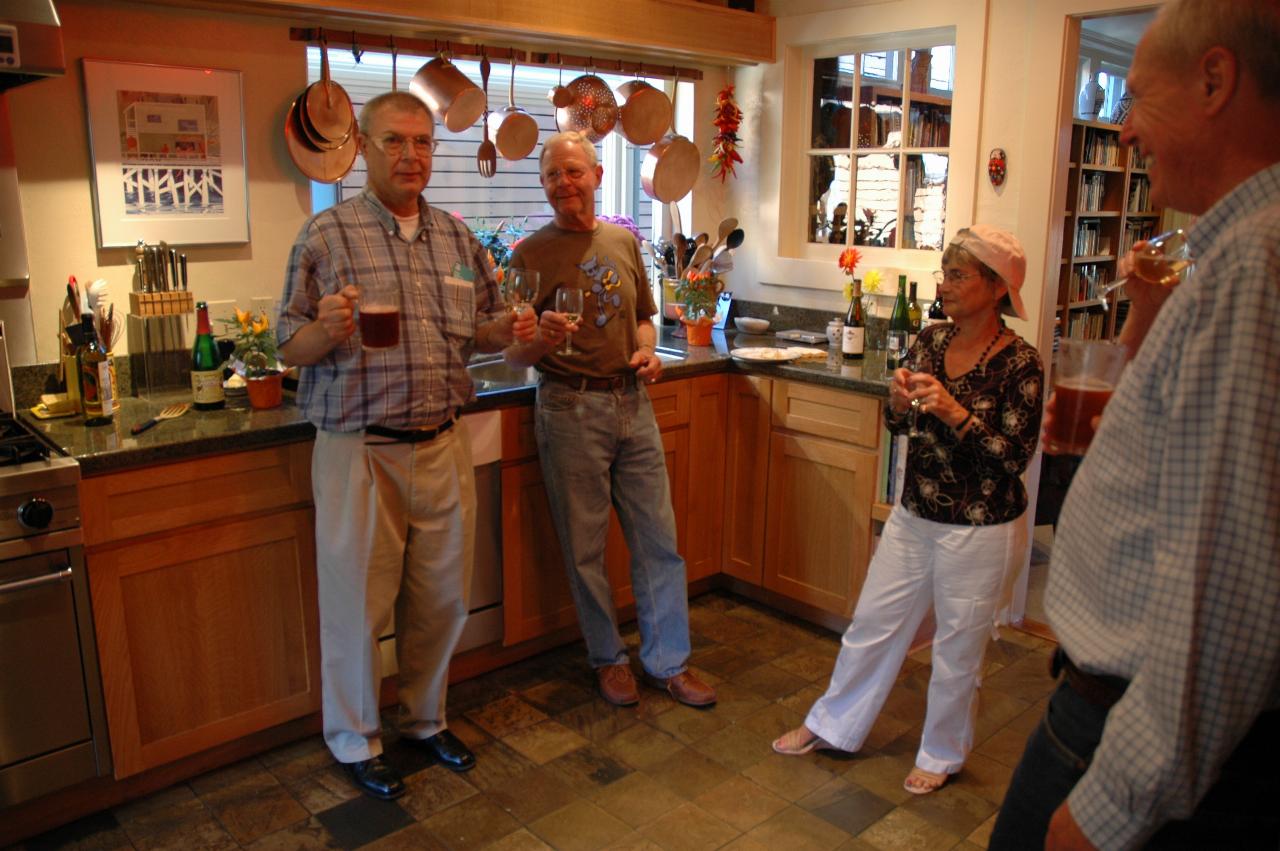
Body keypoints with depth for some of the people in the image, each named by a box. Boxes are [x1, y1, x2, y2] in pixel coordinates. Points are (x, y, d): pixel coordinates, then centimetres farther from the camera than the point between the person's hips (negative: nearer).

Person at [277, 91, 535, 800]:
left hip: (443, 447, 5)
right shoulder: (327, 235, -5)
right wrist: (327, 329, -26)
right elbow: (290, 348, -4)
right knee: (357, 602, 7)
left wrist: (506, 331, -7)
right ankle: (353, 741, 29)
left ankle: (426, 719, 37)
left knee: (441, 597, 14)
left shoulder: (457, 238, 9)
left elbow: (478, 332, 16)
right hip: (360, 450, -4)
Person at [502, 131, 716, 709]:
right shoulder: (531, 254, -3)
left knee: (658, 541, 8)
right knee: (585, 548, 7)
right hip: (570, 410, -4)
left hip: (632, 405, 4)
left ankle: (668, 662, 23)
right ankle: (608, 658, 27)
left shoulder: (624, 242, 11)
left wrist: (647, 351, -1)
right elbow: (514, 354, -5)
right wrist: (542, 338, -26)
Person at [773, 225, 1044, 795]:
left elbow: (1013, 458, -18)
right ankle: (832, 724, 35)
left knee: (957, 647, 12)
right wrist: (900, 403, -14)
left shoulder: (1019, 363, -15)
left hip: (977, 529, -5)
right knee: (873, 622, 16)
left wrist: (954, 413, -28)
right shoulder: (930, 341, 1)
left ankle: (942, 754, 35)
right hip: (913, 514, 5)